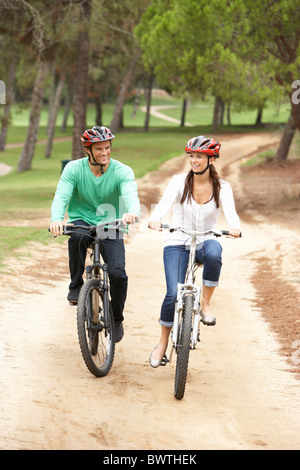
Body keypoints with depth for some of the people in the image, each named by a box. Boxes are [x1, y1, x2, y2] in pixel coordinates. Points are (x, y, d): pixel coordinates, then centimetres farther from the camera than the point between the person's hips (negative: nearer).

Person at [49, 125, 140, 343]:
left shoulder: (122, 171, -9)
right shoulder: (74, 168, -7)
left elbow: (130, 194, -28)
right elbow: (61, 196, -19)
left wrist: (132, 211, -53)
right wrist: (56, 219, -42)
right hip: (81, 221, 0)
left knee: (118, 274, -19)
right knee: (78, 236, -38)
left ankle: (117, 319, 9)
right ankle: (76, 284, -15)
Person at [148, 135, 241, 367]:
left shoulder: (222, 187, -3)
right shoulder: (179, 181, -4)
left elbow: (230, 211, -19)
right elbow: (165, 202, -21)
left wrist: (234, 226, -43)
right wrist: (155, 219, -44)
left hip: (205, 241, 0)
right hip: (177, 242, 0)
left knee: (214, 254, -38)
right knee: (173, 294, -16)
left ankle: (205, 303, -17)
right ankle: (163, 343, 6)